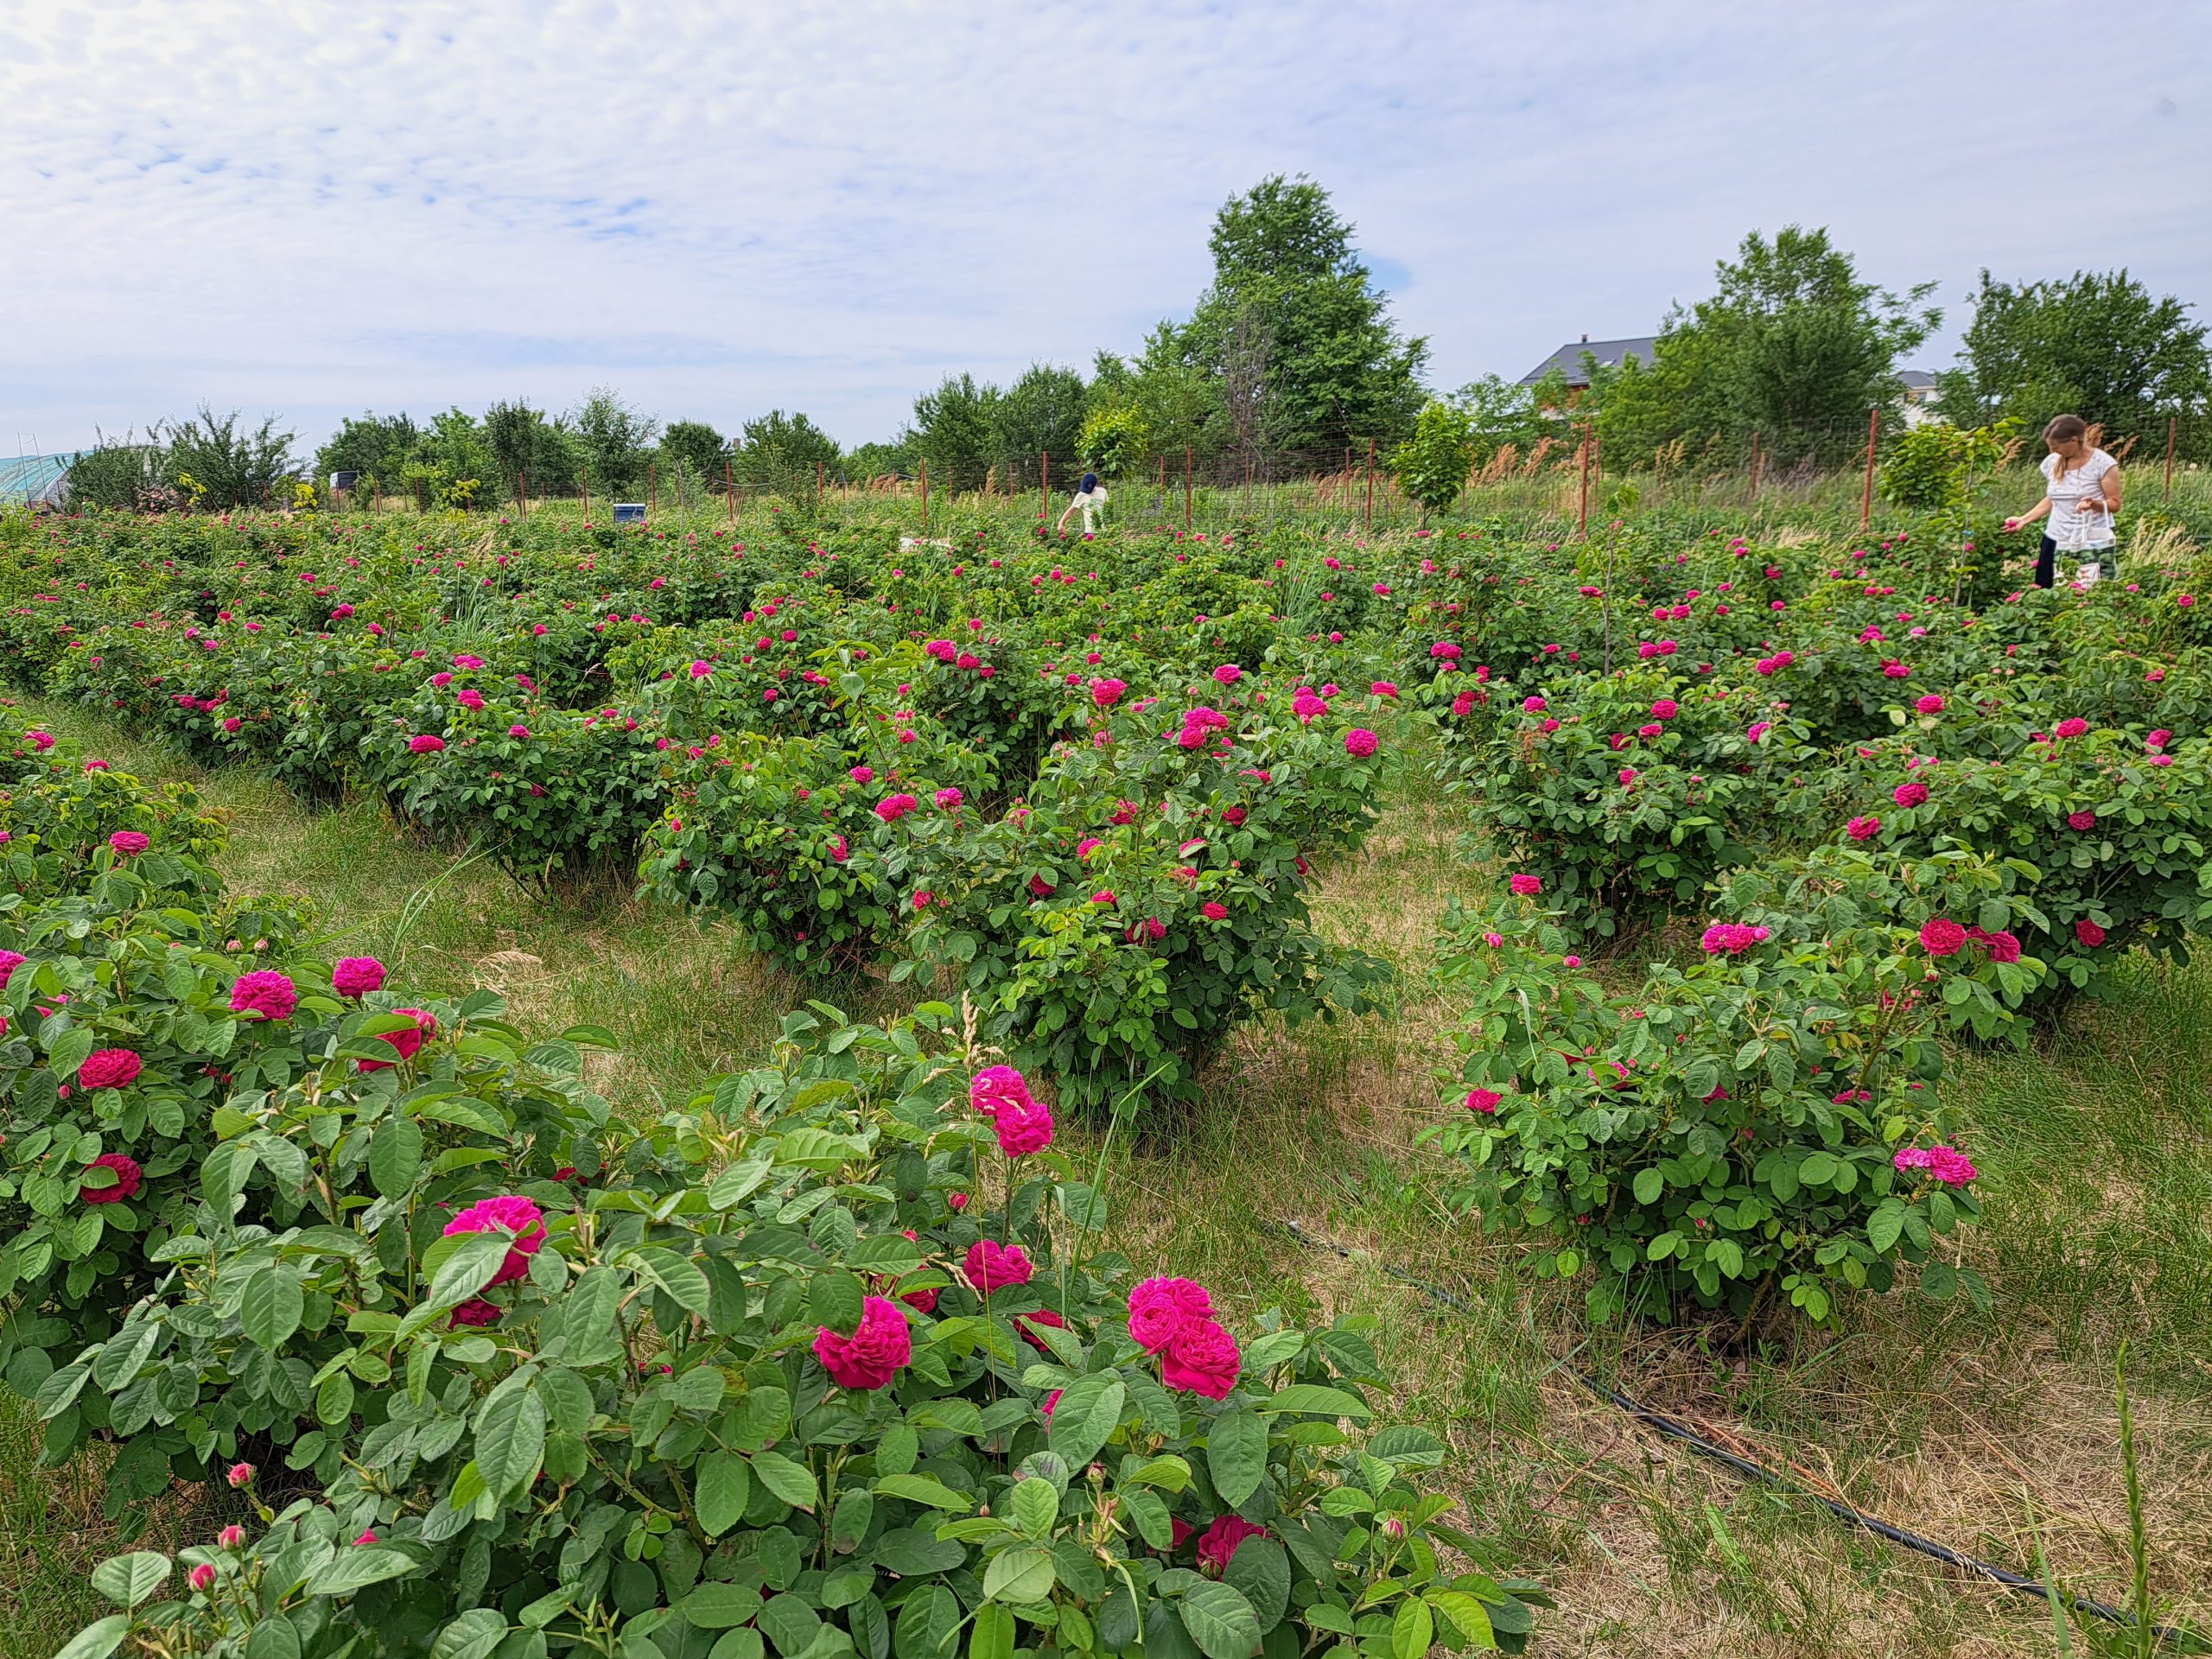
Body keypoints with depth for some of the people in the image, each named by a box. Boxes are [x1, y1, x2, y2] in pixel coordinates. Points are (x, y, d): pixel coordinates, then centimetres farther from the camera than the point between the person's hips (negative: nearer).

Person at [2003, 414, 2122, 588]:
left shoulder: (2102, 463, -11)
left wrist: (2094, 503, -27)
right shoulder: (2052, 462, 4)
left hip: (2094, 546, -5)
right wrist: (2023, 519, 8)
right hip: (2057, 543, 5)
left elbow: (2115, 503, -7)